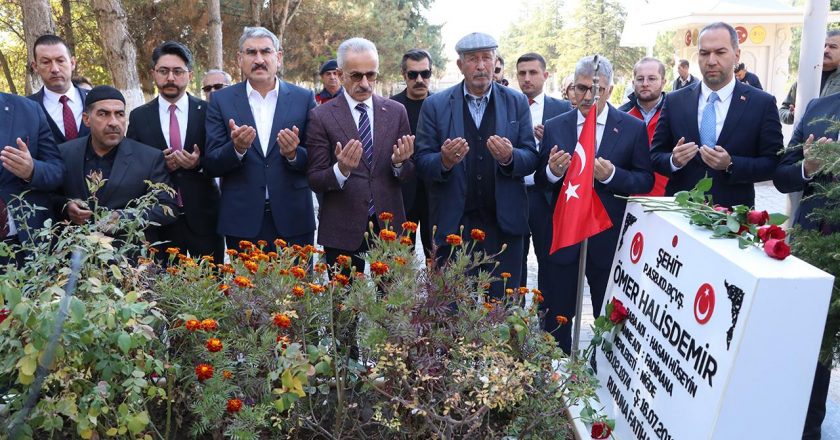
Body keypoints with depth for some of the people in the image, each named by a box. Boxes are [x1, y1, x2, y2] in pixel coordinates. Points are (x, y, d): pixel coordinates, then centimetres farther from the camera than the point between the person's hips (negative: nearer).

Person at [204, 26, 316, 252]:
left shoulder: (304, 98, 3)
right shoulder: (221, 100, 4)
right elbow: (210, 166, 0)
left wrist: (293, 154, -18)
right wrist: (236, 148, -20)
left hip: (293, 219, 0)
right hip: (242, 222, 0)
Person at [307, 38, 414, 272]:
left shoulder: (396, 112, 5)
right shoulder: (321, 116, -3)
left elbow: (410, 172, 8)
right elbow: (314, 180, -4)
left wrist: (399, 162, -14)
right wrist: (341, 169, -24)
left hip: (389, 225, 2)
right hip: (342, 231, -2)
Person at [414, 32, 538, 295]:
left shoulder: (517, 103, 5)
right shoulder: (435, 105, 1)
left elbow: (531, 158, 2)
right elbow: (421, 162, -1)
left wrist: (510, 158, -20)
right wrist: (444, 161, -23)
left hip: (503, 224, 1)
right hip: (453, 224, -1)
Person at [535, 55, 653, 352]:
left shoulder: (633, 128, -1)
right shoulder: (554, 127, 4)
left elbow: (646, 181, -2)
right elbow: (540, 180, 5)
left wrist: (612, 175, -21)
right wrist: (552, 171, -18)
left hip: (609, 238, -1)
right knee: (556, 316, 9)